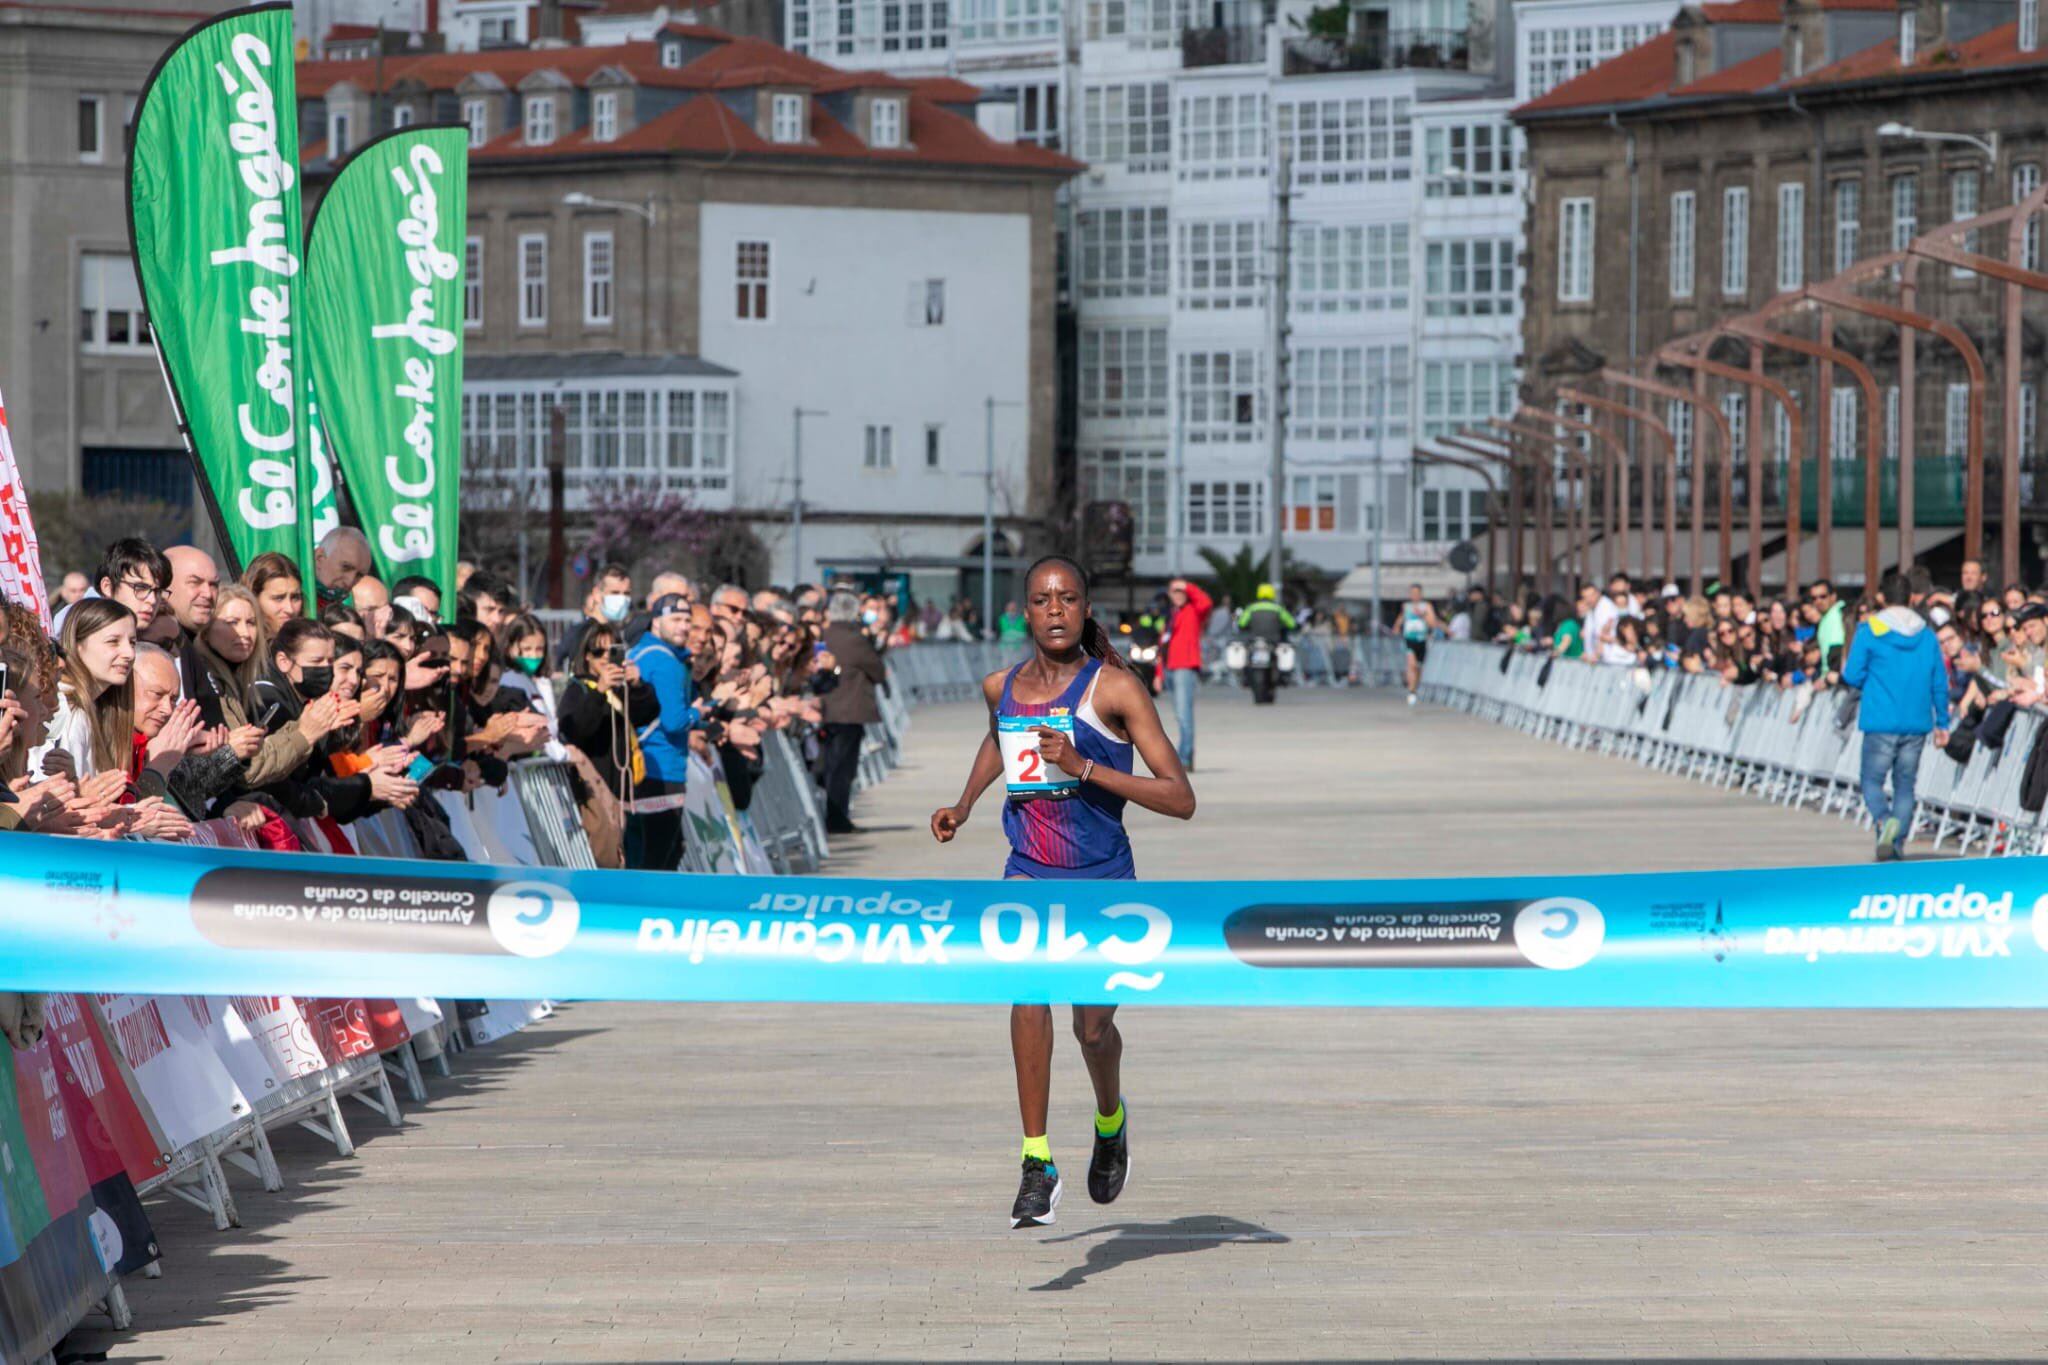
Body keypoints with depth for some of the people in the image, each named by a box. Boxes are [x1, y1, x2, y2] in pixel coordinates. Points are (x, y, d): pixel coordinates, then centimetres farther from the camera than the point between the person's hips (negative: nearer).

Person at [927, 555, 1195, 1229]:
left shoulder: (1115, 688, -11)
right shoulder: (1001, 687, 4)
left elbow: (1181, 799, -16)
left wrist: (1084, 766, -24)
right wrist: (964, 803, 19)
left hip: (1103, 876, -2)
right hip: (1029, 870, 2)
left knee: (1093, 1028, 8)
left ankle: (1110, 1119, 44)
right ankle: (1038, 1163, -26)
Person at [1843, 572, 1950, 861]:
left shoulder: (1870, 631, -4)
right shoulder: (1927, 635, 6)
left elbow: (1852, 676, -5)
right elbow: (1940, 682, 8)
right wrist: (1942, 722, 15)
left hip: (1881, 721, -3)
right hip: (1917, 723, 3)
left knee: (1872, 781, 4)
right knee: (1905, 784, 12)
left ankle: (1884, 821, -25)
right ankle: (1897, 844, 8)